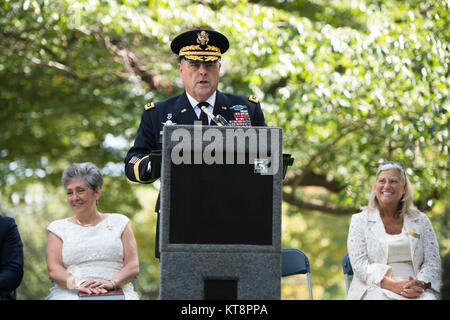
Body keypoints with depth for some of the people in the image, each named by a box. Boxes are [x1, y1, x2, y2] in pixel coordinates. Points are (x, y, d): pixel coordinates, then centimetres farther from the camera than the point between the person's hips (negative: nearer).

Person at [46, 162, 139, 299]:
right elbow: (53, 270, 4)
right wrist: (78, 284, -15)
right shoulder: (58, 228, 17)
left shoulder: (119, 223, 17)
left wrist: (112, 282, -13)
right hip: (70, 294, 0)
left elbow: (133, 266, 7)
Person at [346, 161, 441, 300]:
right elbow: (360, 264, -2)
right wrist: (392, 285, -18)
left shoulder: (421, 220, 16)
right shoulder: (359, 220, 9)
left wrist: (421, 284, -14)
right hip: (374, 290, -2)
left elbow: (432, 262, 9)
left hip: (415, 291, 3)